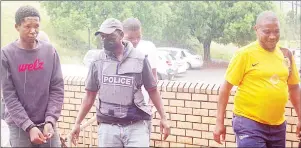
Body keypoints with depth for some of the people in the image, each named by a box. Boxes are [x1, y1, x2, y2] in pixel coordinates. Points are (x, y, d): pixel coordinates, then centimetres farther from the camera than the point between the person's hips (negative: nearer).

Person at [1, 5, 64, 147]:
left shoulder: (50, 51, 2)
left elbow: (57, 89, 1)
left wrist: (50, 120, -11)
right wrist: (29, 126, -16)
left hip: (47, 124, 2)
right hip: (19, 126, -2)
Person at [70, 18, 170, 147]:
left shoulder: (139, 59, 0)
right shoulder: (98, 61, 5)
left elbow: (152, 90, 6)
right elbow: (90, 95, 11)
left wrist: (163, 118, 1)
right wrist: (77, 123, 9)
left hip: (136, 126, -2)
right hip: (108, 126, 2)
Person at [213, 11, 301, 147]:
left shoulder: (285, 55, 6)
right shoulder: (245, 54, -9)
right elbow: (226, 88, -6)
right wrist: (219, 122, -9)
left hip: (278, 125, 5)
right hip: (249, 123, -5)